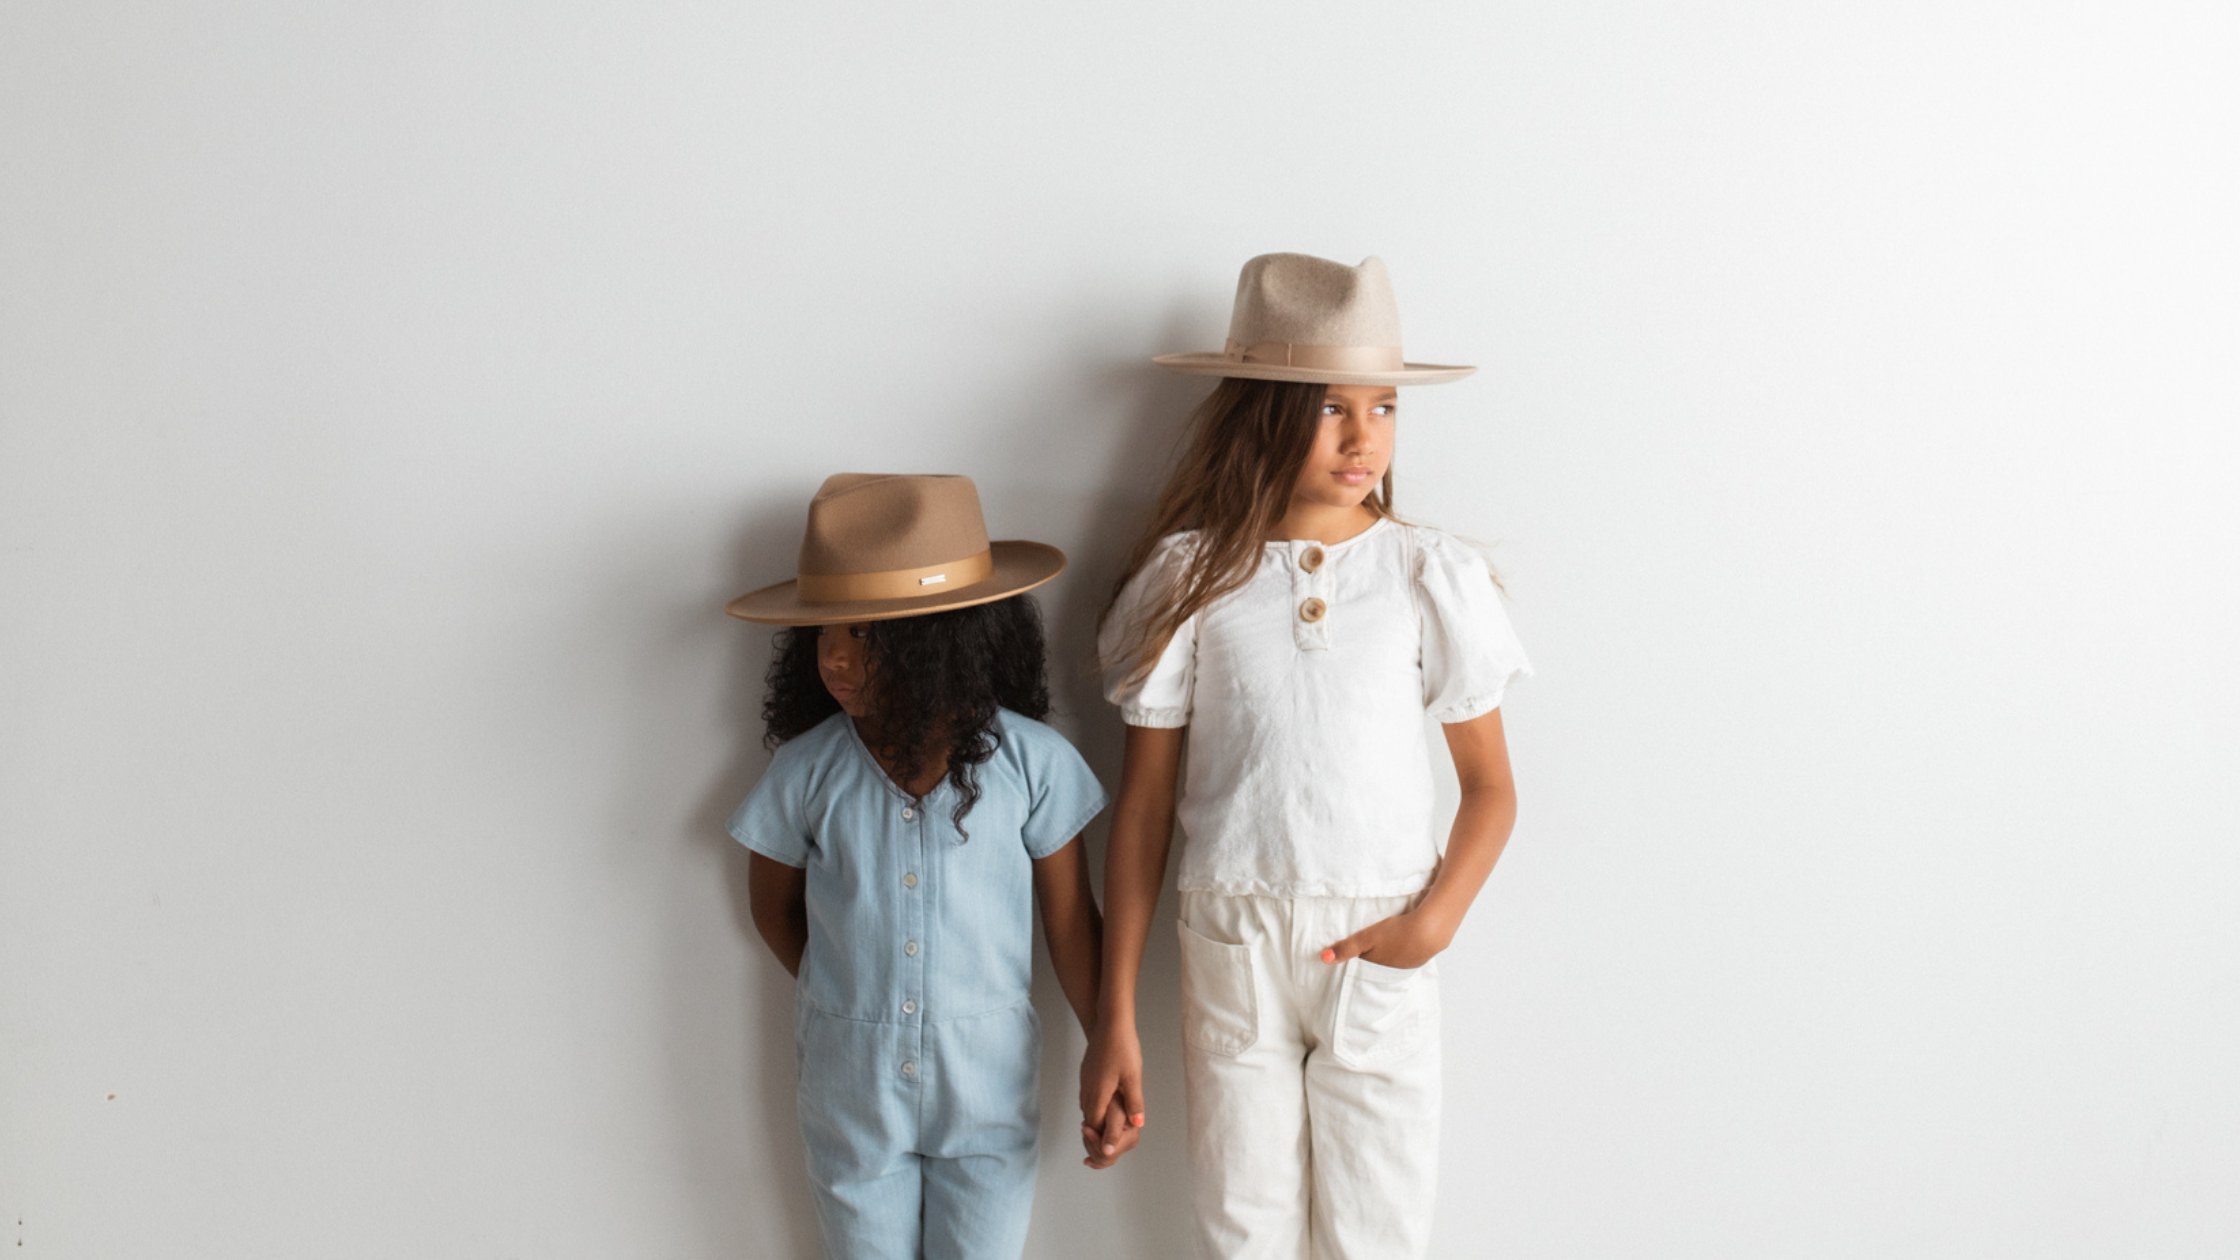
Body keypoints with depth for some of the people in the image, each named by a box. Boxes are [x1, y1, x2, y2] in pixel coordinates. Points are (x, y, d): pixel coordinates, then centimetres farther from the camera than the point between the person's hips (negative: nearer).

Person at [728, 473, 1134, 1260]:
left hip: (987, 1086, -1)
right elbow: (774, 906, 7)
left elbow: (1071, 921, -3)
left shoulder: (1030, 762, -13)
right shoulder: (808, 771, -10)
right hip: (851, 1085, 1)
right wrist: (850, 993, 0)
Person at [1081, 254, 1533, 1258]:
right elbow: (1144, 799, 0)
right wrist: (1114, 1015, 0)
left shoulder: (1431, 577, -3)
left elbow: (1490, 785, 4)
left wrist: (1432, 921, -14)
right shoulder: (1189, 577, -4)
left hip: (1379, 950, 0)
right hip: (1229, 941, 0)